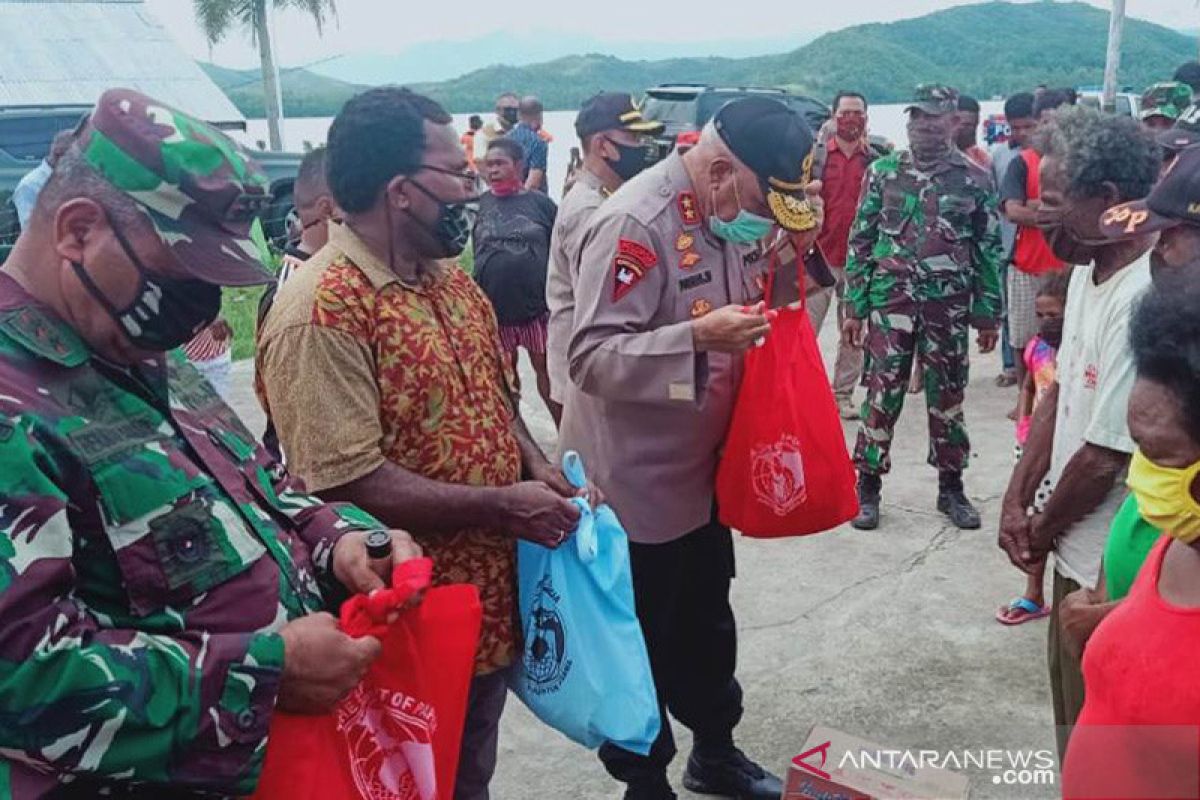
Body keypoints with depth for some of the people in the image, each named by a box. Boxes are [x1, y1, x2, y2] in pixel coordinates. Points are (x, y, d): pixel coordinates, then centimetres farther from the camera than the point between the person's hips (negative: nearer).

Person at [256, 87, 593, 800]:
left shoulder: (451, 279, 5)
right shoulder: (323, 311, -23)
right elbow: (346, 483, -26)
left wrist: (536, 465, -2)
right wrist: (502, 507, -21)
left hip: (494, 601, 8)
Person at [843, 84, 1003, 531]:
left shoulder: (976, 180, 2)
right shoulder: (883, 172, 3)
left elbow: (989, 252, 5)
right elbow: (861, 242, 3)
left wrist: (988, 315, 2)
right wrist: (854, 307, -1)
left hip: (950, 307, 0)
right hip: (889, 302, 0)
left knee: (948, 399, 9)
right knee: (881, 396, 1)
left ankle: (950, 487, 23)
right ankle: (867, 487, 13)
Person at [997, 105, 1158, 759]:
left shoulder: (1145, 298, -28)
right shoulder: (1089, 268, 2)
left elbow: (1107, 454, -24)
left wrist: (1043, 530, -7)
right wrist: (1017, 501, 4)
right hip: (1077, 542, 8)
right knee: (1072, 702, 25)